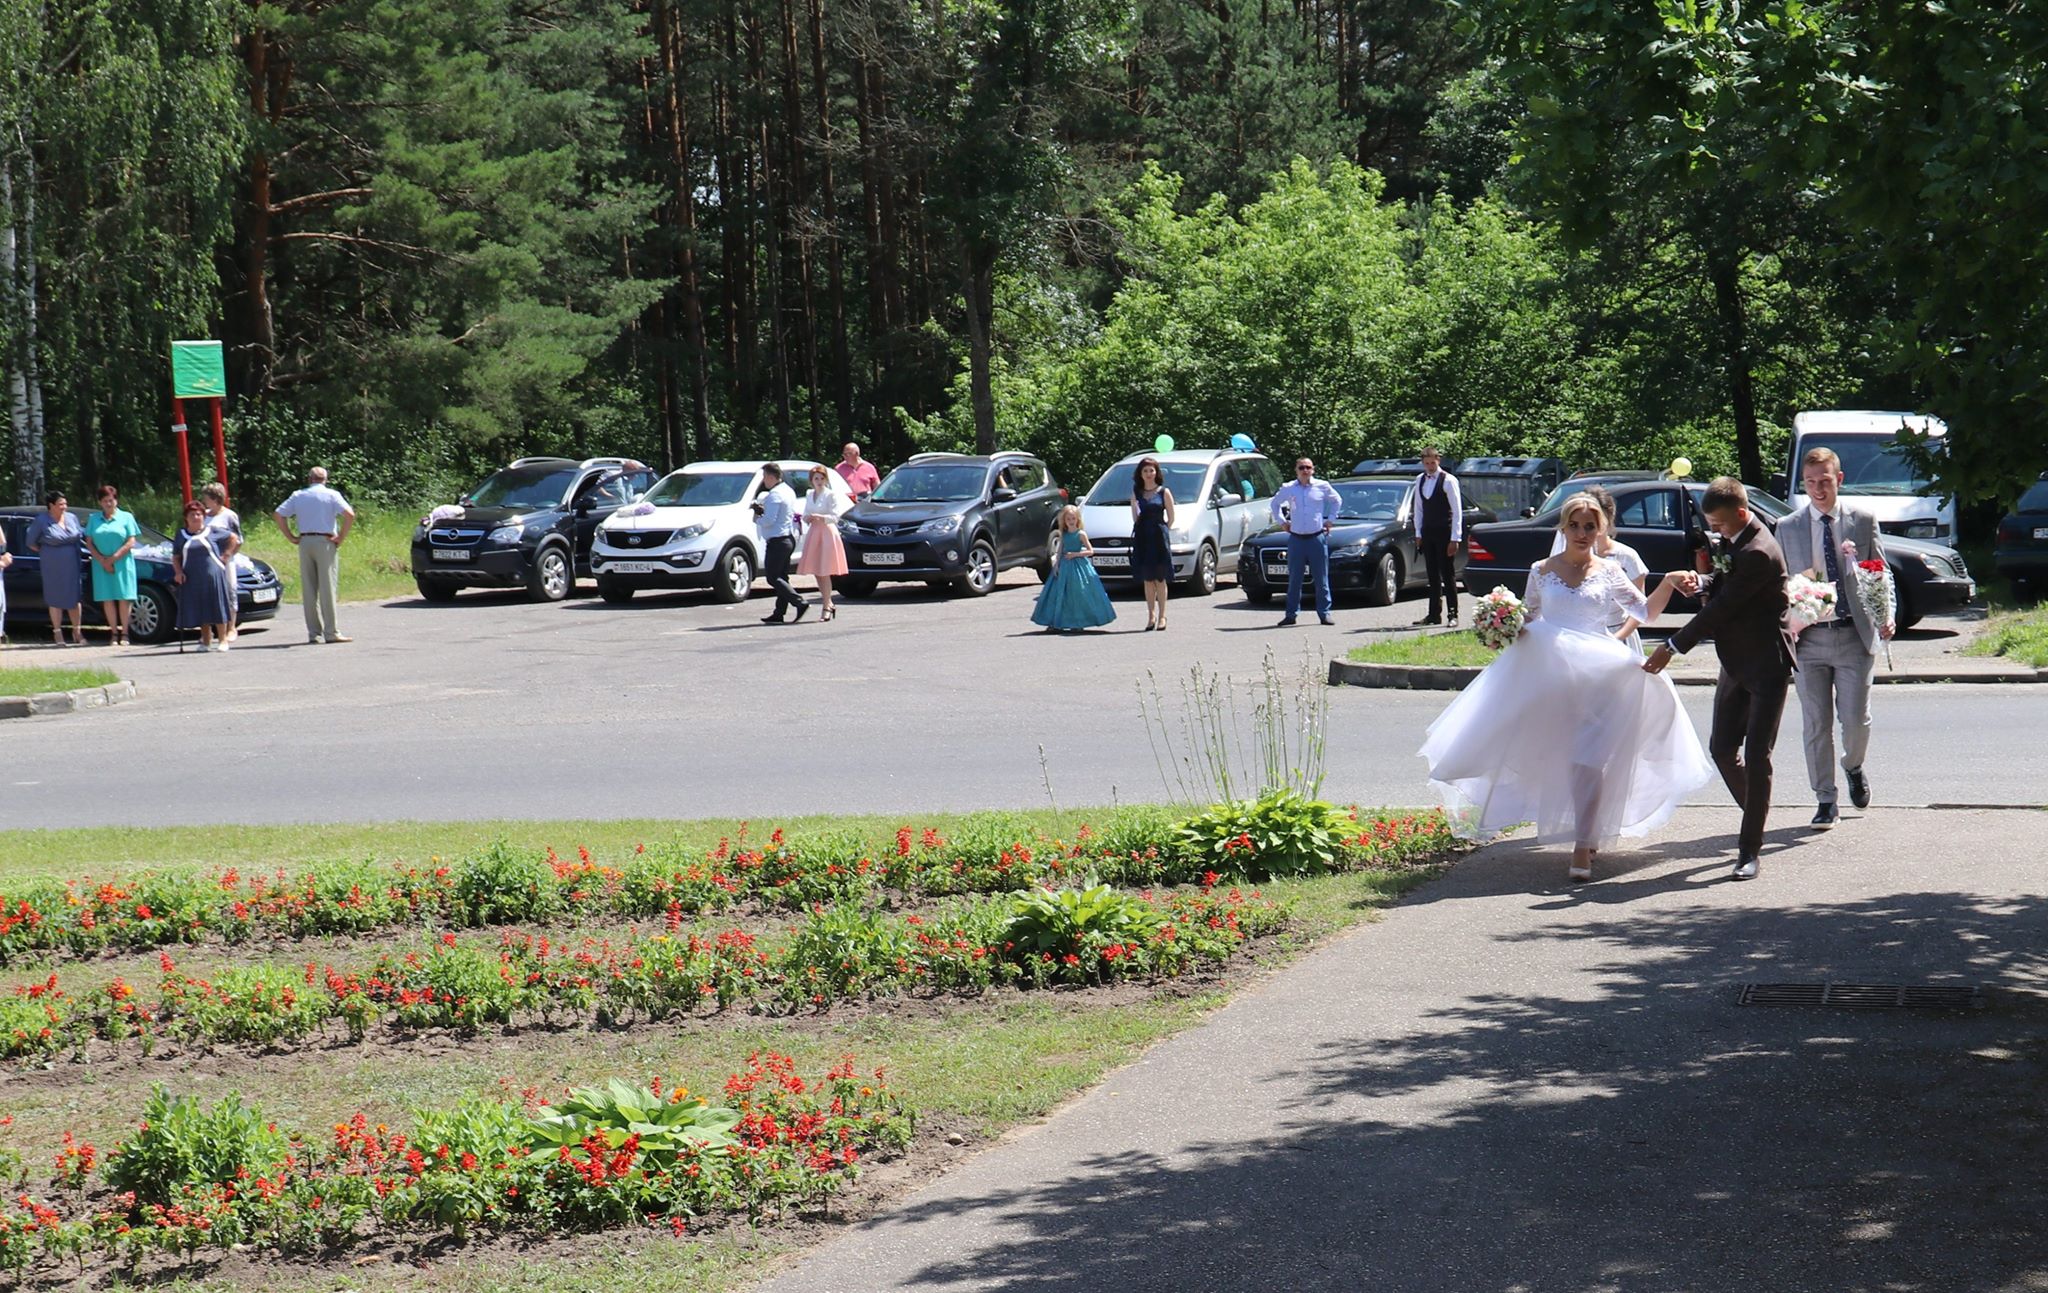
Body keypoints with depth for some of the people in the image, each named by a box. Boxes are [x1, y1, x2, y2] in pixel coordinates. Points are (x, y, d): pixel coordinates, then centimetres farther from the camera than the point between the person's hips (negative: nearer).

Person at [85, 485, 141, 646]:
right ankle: (114, 633, 3)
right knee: (107, 599, -1)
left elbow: (131, 543, -2)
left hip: (122, 564, -2)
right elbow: (89, 543, 6)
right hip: (101, 565, 2)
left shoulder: (126, 518, 6)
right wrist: (102, 561, -8)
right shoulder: (93, 519, 12)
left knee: (124, 598, -6)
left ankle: (124, 633, -2)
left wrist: (113, 559, -11)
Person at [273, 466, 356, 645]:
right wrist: (341, 538, -6)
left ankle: (314, 633, 6)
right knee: (327, 588, -3)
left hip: (304, 543, 3)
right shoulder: (331, 495, -1)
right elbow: (349, 514, -14)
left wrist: (292, 538, 7)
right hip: (325, 542, -3)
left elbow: (278, 515, 8)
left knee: (308, 590, 5)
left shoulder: (298, 496, 10)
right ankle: (330, 632, -4)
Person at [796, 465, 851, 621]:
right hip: (813, 533, 6)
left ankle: (826, 607, -4)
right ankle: (828, 603, 20)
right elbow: (805, 515, 19)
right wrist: (807, 518, -3)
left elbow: (835, 516, -11)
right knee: (816, 572, 6)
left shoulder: (831, 495, -4)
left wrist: (820, 517, -24)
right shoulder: (809, 496, 14)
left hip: (827, 533, -6)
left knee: (824, 572, -8)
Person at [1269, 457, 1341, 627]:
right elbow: (1274, 504, 21)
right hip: (1296, 539, 1)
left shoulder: (1322, 486, 2)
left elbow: (1337, 501, 18)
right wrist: (1282, 521, 11)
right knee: (1294, 579, 1)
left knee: (1321, 579, 2)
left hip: (1317, 538, -1)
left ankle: (1324, 613, 8)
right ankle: (1291, 614, 5)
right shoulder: (1288, 489, 4)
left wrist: (1331, 520, 9)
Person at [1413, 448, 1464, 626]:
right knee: (1432, 575, 9)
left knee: (1448, 574, -3)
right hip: (1427, 533, 6)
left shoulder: (1448, 480, -9)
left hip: (1444, 532, -6)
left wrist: (1455, 538, -14)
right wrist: (1418, 533, 11)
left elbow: (1457, 510, -10)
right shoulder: (1419, 481, 9)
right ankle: (1434, 614, 13)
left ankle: (1453, 614, 2)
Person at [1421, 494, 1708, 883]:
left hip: (1597, 674, -2)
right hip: (1548, 673, 2)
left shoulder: (1608, 572, 7)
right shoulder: (1542, 571, 9)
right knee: (1551, 756, 6)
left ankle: (1583, 849, -12)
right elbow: (1529, 618, 16)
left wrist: (1669, 584, -9)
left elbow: (1645, 611, 8)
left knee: (1588, 760, -11)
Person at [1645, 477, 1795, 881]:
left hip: (1767, 666, -9)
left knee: (1756, 756, -7)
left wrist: (1673, 648, -15)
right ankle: (1755, 815, 33)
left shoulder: (1758, 553, -24)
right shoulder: (1736, 540, 6)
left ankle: (1751, 849, -2)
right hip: (1736, 664, 9)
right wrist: (1701, 582, -6)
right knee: (1722, 747, 11)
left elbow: (1722, 607, -22)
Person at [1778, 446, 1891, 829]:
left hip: (1855, 634, -1)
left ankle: (1854, 768, 30)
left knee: (1856, 718, -3)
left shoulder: (1863, 521, 5)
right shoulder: (1787, 528, 7)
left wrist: (1886, 615, -8)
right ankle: (1826, 801, 11)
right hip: (1809, 637, 1)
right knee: (1816, 725, 1)